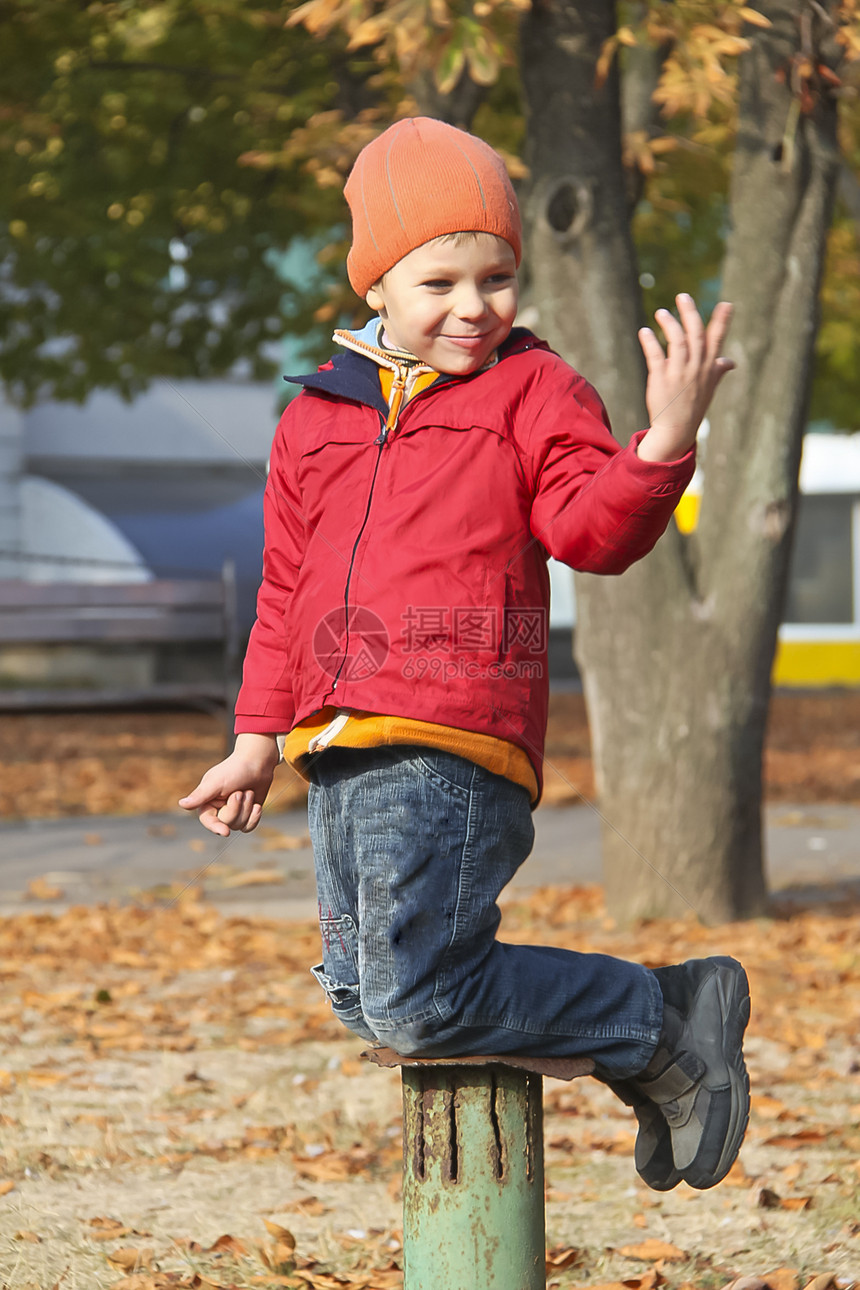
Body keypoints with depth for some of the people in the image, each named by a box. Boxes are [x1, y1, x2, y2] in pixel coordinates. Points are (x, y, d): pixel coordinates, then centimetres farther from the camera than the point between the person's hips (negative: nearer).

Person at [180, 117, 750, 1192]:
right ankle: (637, 1037, 22)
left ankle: (669, 1021, 1)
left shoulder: (532, 389, 3)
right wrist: (258, 738, 19)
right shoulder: (316, 419, 18)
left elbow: (591, 530, -10)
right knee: (360, 996, 11)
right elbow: (287, 590, 24)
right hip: (340, 753, 7)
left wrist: (665, 444, -28)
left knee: (414, 1002, -17)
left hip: (449, 747, -7)